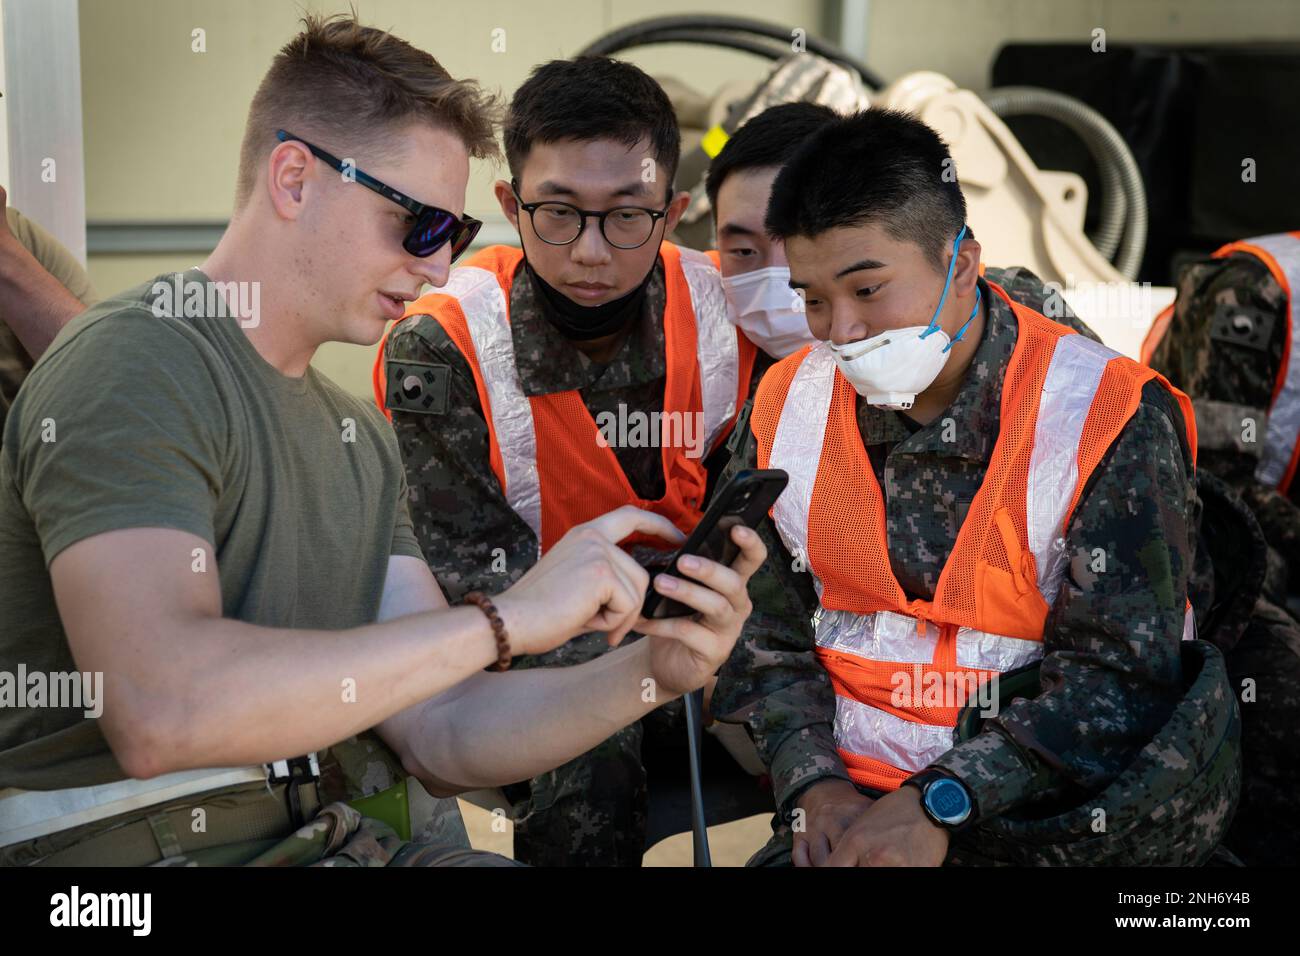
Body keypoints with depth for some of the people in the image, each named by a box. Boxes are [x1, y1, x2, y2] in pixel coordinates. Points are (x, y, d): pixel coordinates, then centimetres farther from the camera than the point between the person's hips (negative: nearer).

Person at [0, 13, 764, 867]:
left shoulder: (360, 437, 13)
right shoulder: (132, 366, -13)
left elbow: (438, 732, 7)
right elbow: (160, 711, -28)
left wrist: (652, 671, -8)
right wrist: (506, 620, -25)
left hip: (334, 832, 7)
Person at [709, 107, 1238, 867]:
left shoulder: (1108, 420, -8)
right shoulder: (788, 410, 6)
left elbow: (1117, 676, -11)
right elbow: (764, 635, 8)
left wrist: (942, 805, -18)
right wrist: (814, 782, -8)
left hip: (1058, 821, -2)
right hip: (855, 802, 3)